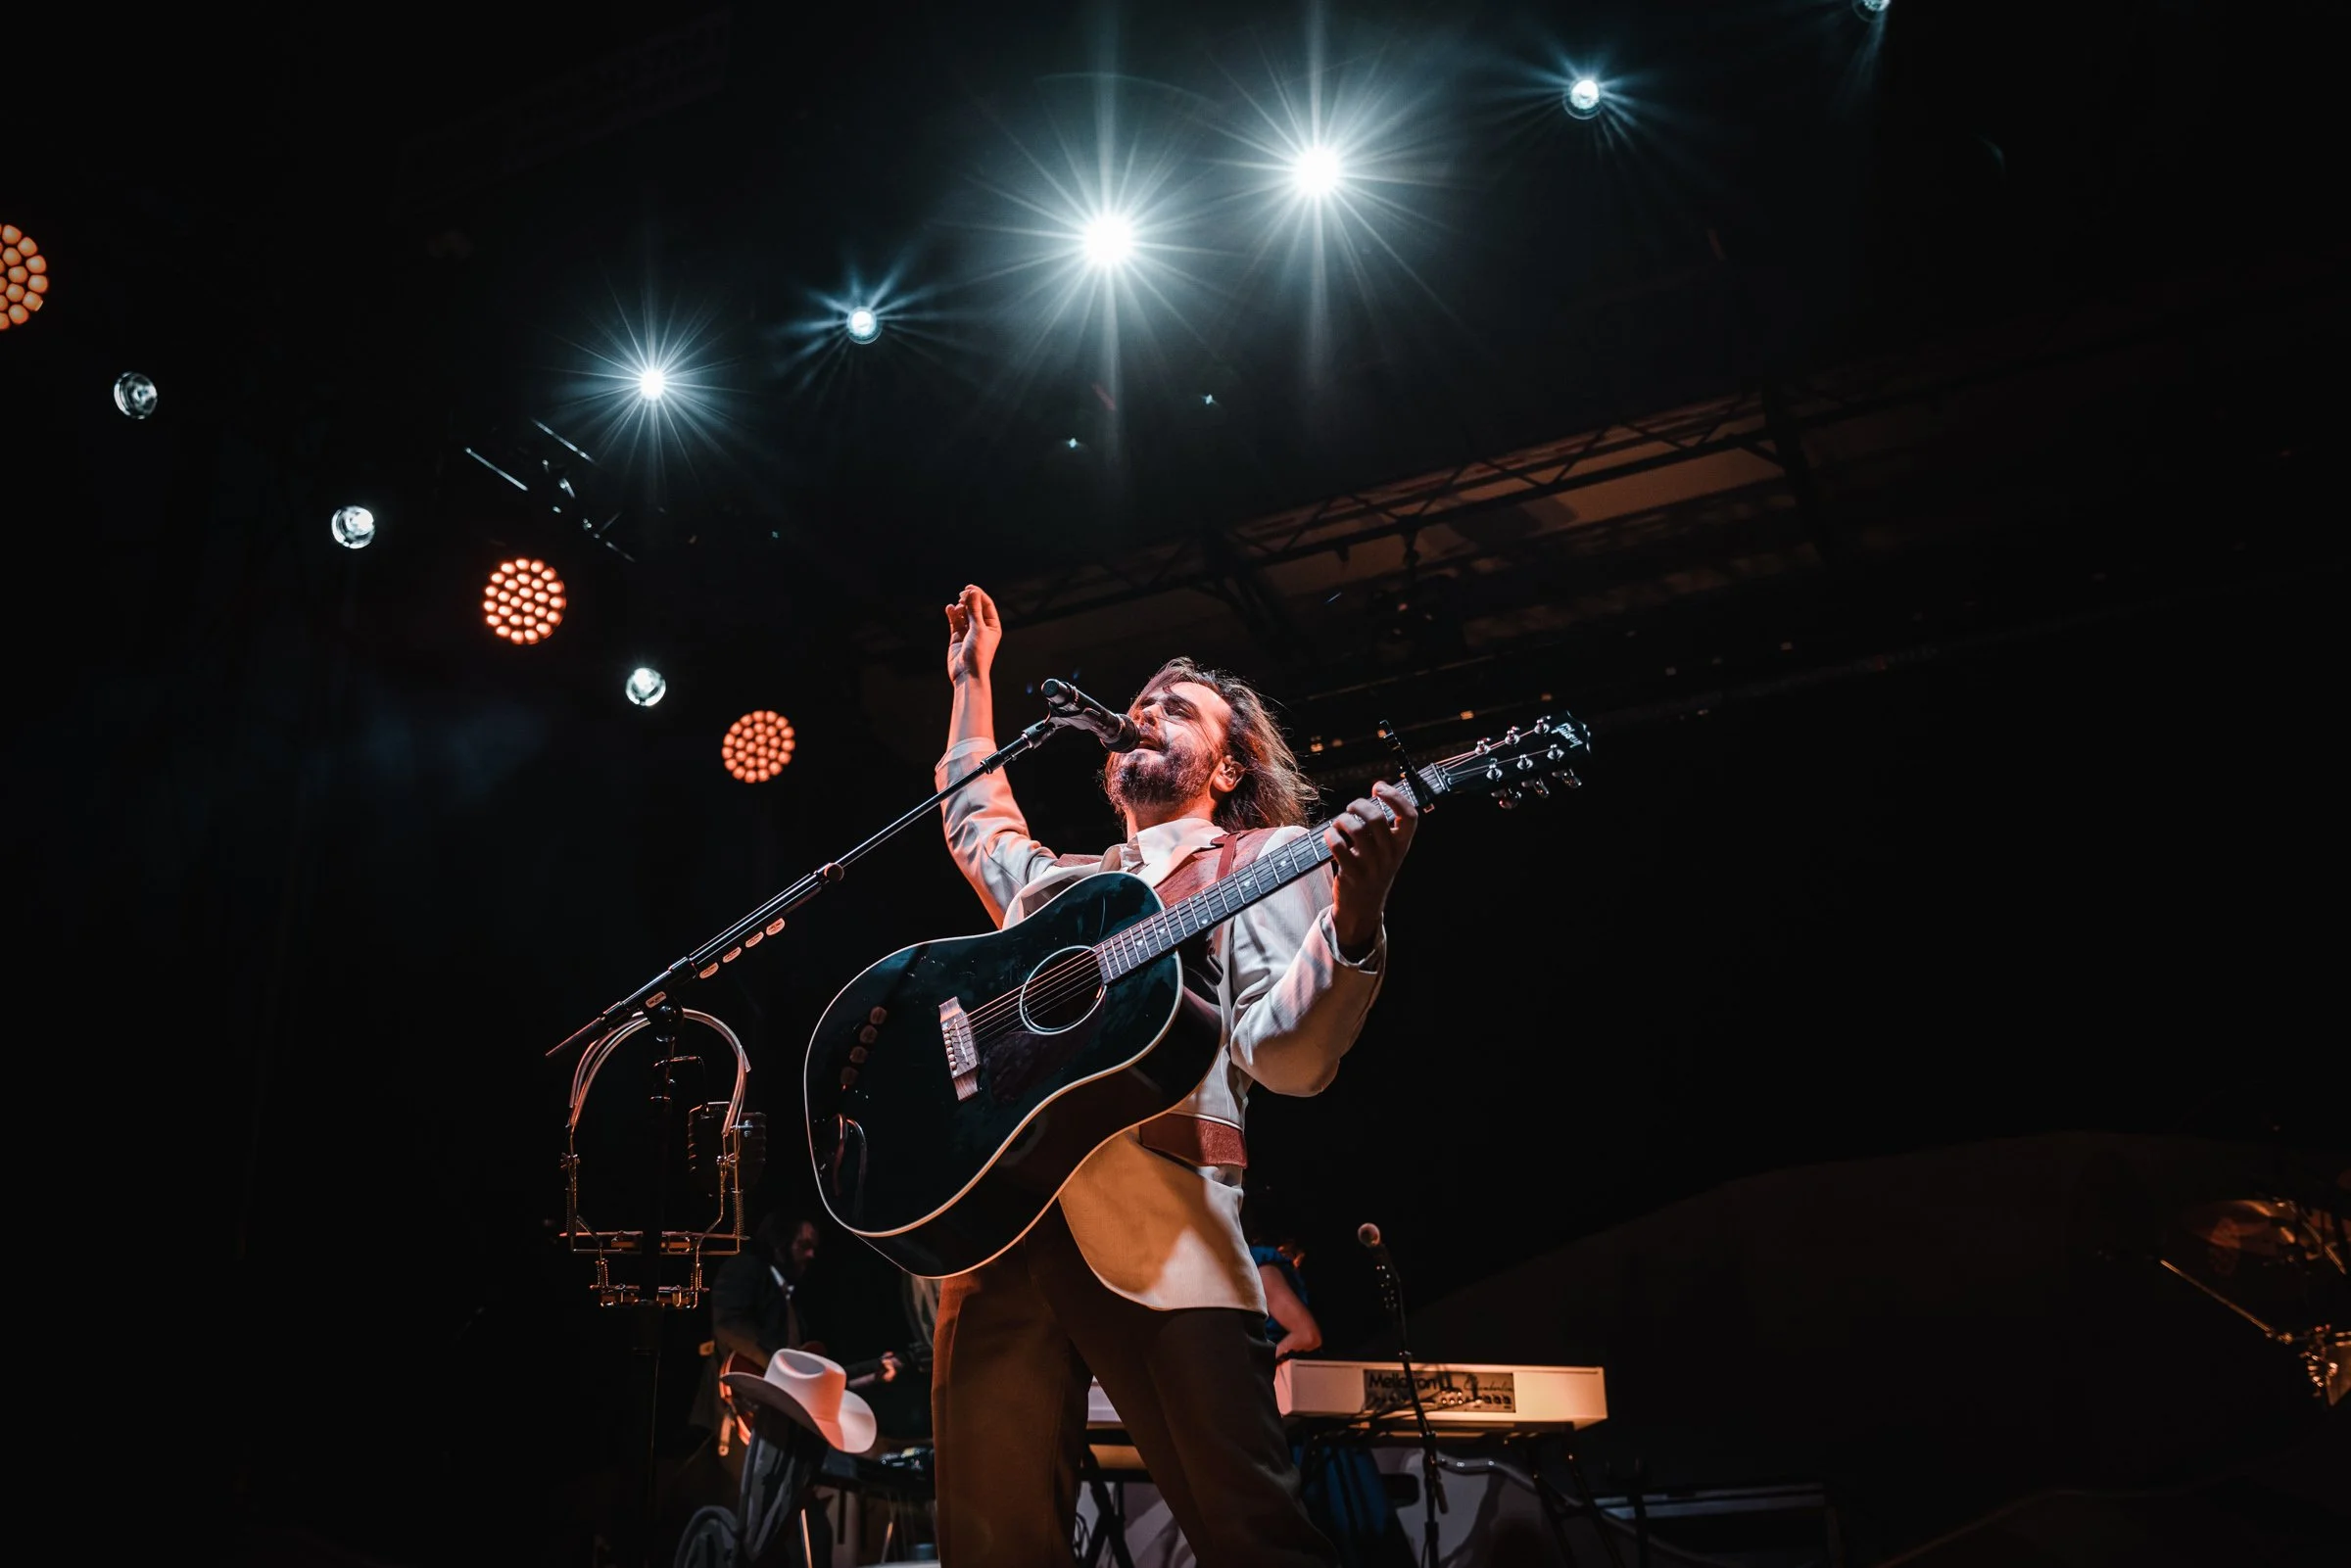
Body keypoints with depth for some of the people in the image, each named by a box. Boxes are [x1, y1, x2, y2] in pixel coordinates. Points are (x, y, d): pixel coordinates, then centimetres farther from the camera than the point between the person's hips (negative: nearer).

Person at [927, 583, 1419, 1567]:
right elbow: (975, 818, 51)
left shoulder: (1264, 857, 12)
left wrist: (1355, 922, -21)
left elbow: (1289, 1058, -3)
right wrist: (973, 678, 52)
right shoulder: (1055, 882, 29)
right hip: (995, 1215, 5)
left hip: (1157, 1219, -5)